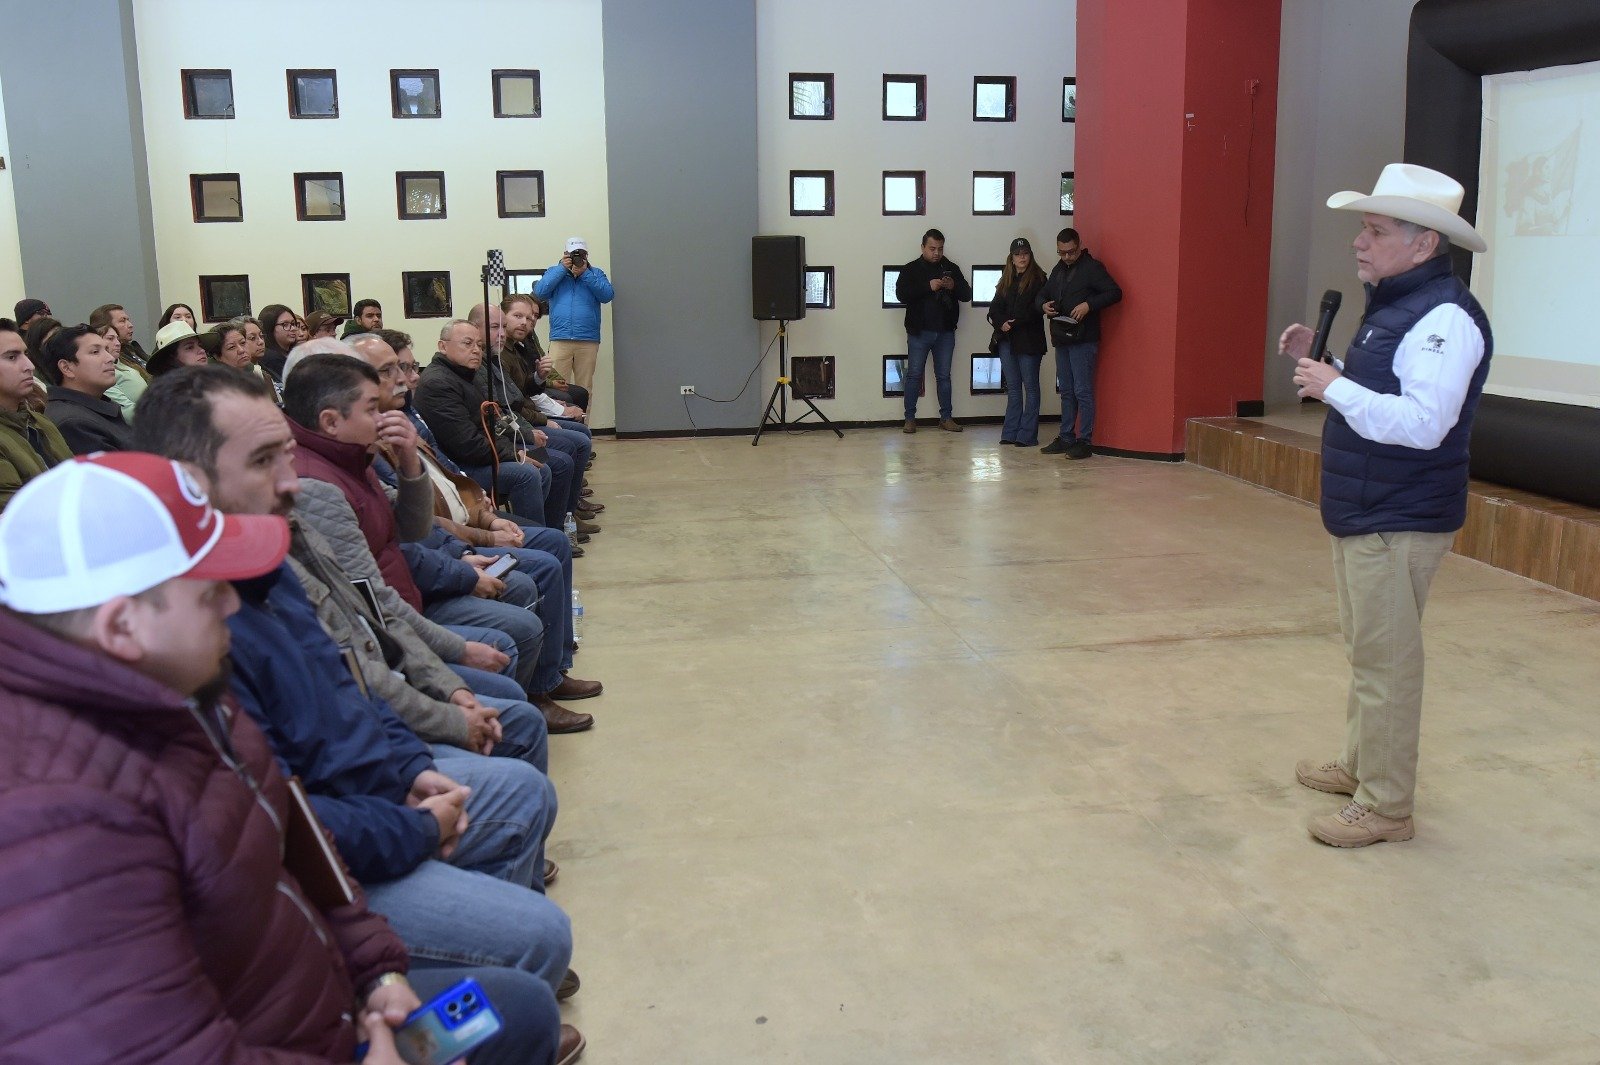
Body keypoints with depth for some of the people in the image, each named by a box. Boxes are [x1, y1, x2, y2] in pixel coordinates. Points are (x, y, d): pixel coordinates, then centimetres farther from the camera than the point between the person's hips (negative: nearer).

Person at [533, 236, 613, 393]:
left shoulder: (596, 273, 15)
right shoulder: (554, 272, 16)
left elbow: (608, 295, -2)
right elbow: (539, 293, -1)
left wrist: (585, 273, -7)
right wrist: (562, 268, -2)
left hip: (588, 341, 0)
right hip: (560, 340, 0)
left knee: (585, 389, 1)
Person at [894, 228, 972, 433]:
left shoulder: (951, 268, 9)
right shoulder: (910, 269, 1)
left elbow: (967, 295, 8)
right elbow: (901, 294, -12)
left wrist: (954, 286, -13)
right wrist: (928, 287, -22)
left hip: (945, 332, 3)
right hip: (919, 331, -2)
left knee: (943, 376, 8)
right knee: (914, 375, 0)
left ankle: (946, 417, 14)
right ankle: (910, 418, 6)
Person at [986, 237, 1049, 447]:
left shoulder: (1038, 279, -1)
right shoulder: (1006, 281, 15)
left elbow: (1036, 308, -11)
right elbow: (995, 308, 9)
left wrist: (1015, 323, -17)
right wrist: (1002, 323, -10)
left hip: (1028, 340, -5)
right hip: (1006, 339, 5)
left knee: (1030, 386, -1)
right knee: (1013, 387, 9)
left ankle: (1027, 435, 0)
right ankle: (1011, 432, 12)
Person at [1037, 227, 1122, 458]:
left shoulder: (1093, 267, -5)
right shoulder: (1059, 269, 17)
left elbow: (1115, 292, -13)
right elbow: (1041, 294, 25)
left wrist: (1088, 305, -24)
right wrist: (1044, 305, 2)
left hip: (1083, 341, -8)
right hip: (1061, 339, 8)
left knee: (1083, 391, -6)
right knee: (1066, 391, 13)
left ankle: (1085, 441, -2)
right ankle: (1066, 438, 19)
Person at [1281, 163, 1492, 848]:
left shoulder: (1445, 317, -19)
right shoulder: (1393, 305, 14)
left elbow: (1424, 423, -29)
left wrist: (1333, 387, -24)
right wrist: (1316, 362, 8)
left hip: (1399, 524, -11)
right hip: (1361, 514, 11)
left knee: (1385, 664, -4)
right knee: (1365, 651, 20)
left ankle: (1386, 807, 7)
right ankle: (1358, 765, 35)